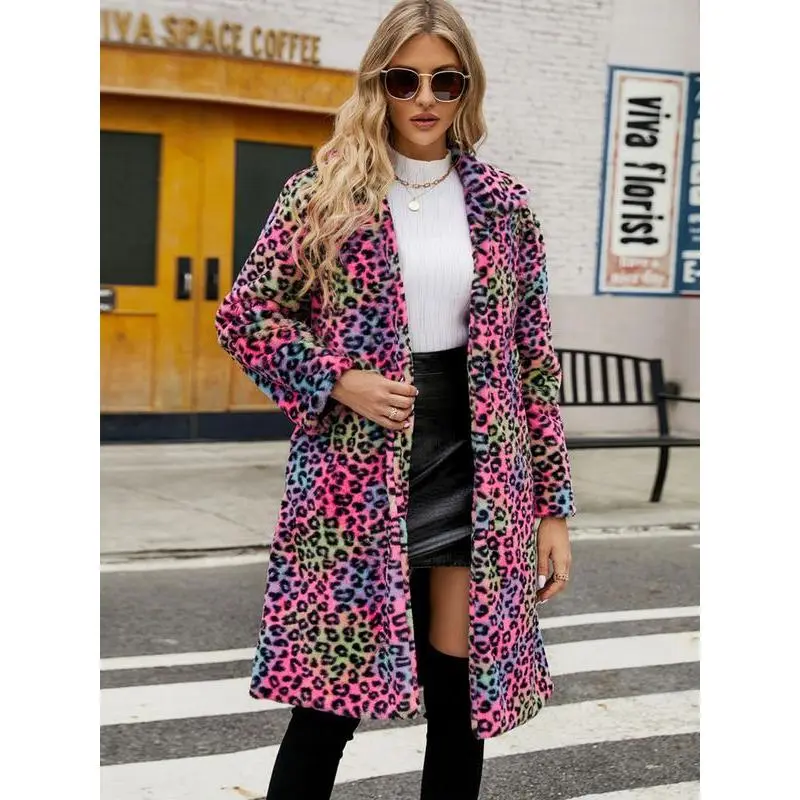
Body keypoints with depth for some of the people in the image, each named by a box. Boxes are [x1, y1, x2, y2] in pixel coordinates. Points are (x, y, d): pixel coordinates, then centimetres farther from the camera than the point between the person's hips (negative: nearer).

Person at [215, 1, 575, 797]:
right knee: (328, 700, 0)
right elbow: (242, 314, 2)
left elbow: (534, 359, 7)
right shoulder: (324, 192, -1)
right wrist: (337, 382, -13)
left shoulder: (501, 203, 6)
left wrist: (552, 504, 4)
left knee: (462, 700, 9)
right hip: (356, 475, -2)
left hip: (473, 476, 3)